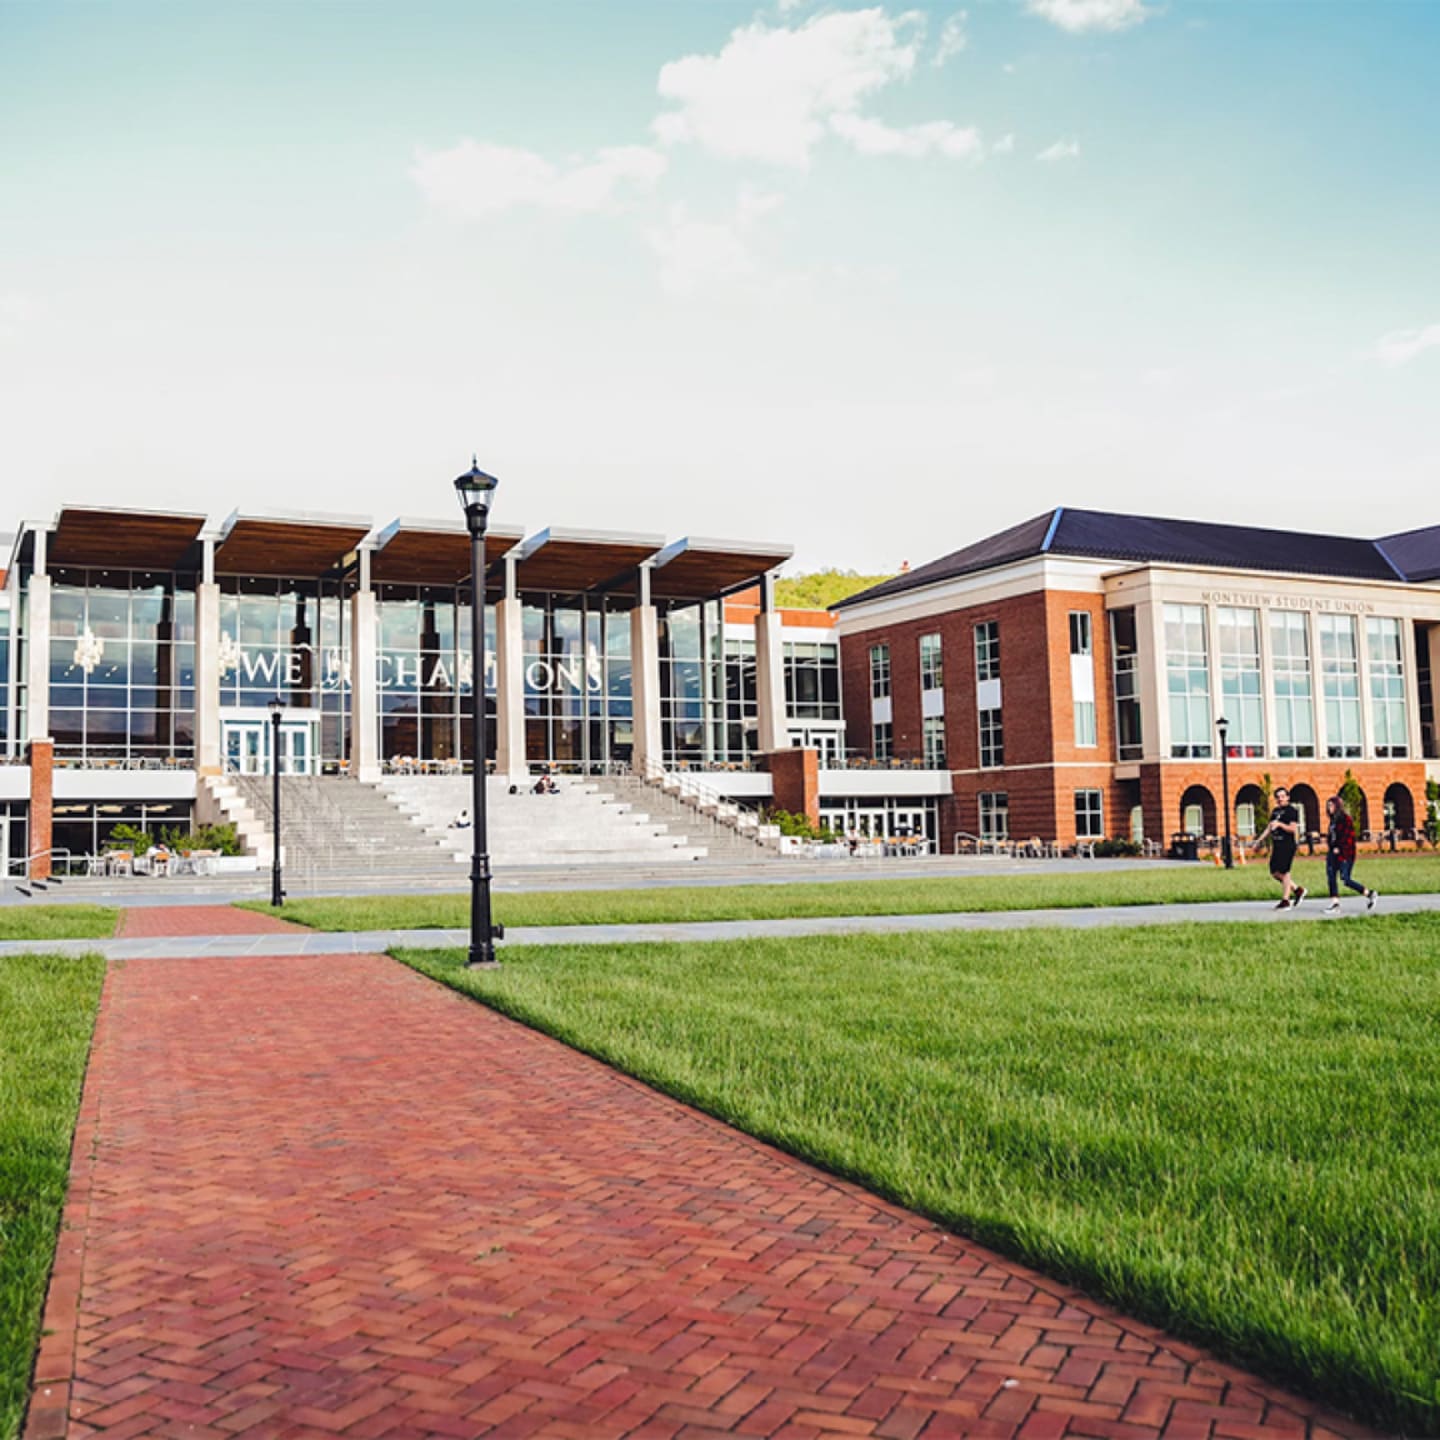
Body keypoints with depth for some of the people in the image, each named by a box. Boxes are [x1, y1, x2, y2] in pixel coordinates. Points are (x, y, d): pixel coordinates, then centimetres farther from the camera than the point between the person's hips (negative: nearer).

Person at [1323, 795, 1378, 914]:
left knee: (1345, 879, -9)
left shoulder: (1345, 818, -10)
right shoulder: (1333, 819, 15)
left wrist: (1339, 848, -17)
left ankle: (1370, 894, 7)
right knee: (1331, 877, 2)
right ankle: (1335, 904, 3)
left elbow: (1348, 835, -16)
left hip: (1344, 853, -9)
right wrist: (1328, 844, 9)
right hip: (1333, 852, 9)